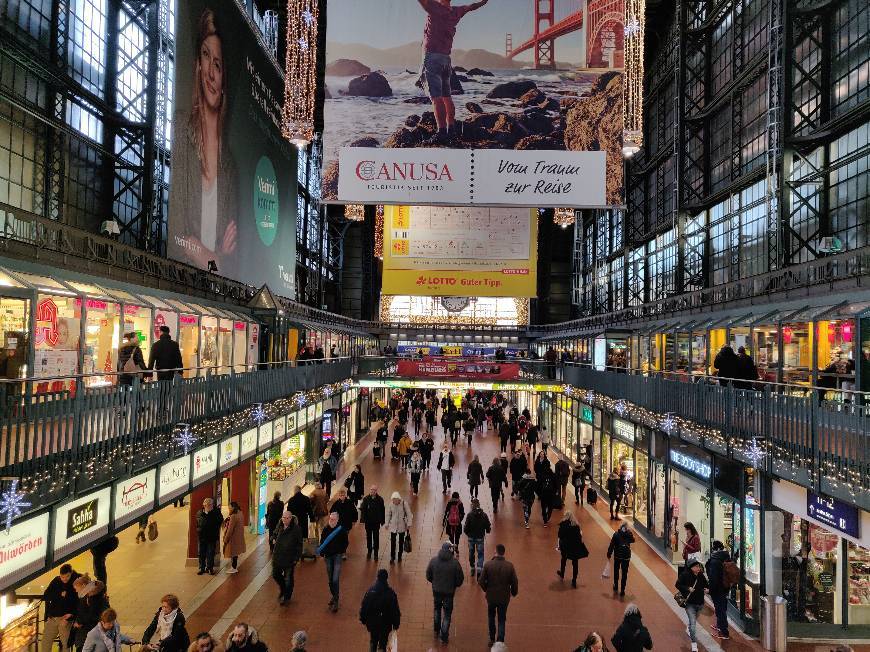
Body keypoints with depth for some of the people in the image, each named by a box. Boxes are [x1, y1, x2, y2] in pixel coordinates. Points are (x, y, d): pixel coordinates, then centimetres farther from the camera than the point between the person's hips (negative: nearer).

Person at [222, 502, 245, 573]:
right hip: (238, 537, 9)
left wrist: (226, 539, -14)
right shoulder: (240, 514, 5)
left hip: (233, 537, -9)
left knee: (233, 552, 2)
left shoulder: (233, 516, -24)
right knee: (235, 552, 18)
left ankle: (234, 568, 10)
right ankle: (234, 566, 28)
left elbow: (230, 529, -22)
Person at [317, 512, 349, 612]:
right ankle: (333, 596, 35)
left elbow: (345, 543, 2)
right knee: (330, 579, 14)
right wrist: (322, 553, -1)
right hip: (328, 556, 4)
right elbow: (322, 542, 7)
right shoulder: (325, 529, -2)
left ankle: (335, 602, -5)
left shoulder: (342, 530, -10)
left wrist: (343, 551, -7)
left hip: (338, 555, -4)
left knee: (335, 579, -12)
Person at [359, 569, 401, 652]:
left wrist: (363, 619, 12)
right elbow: (395, 610, -10)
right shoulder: (391, 593, -16)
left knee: (373, 642, 23)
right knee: (383, 644, 11)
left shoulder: (370, 590, -12)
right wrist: (396, 623, 2)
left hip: (372, 622, 2)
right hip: (386, 624, -2)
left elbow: (363, 606, -3)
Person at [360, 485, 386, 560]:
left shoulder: (380, 499, -8)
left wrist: (382, 521, -2)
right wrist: (362, 520, -10)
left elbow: (382, 511, -3)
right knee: (368, 536, 13)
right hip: (368, 521, 1)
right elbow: (362, 510, -5)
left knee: (376, 537, 7)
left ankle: (376, 552, 19)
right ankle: (369, 551, 28)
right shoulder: (366, 499, -8)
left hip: (376, 522, -1)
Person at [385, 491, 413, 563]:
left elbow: (409, 514, -8)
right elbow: (388, 515, 3)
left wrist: (409, 524, -11)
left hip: (402, 526, 0)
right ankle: (392, 557, 9)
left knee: (401, 541, 12)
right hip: (393, 526, 1)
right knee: (393, 542, -3)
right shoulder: (390, 504, -10)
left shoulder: (404, 504, -16)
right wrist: (387, 524, 6)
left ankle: (400, 556, 28)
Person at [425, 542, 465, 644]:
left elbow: (428, 576, -1)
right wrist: (455, 585, 10)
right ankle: (444, 636, 14)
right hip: (449, 591, -3)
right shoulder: (455, 563, -18)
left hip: (436, 590, 3)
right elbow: (460, 578, -10)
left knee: (437, 609, 27)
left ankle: (436, 630, 40)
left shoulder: (433, 560, -11)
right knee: (447, 614, 11)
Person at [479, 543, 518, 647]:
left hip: (491, 597, 0)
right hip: (504, 597, 0)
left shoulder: (488, 564, -17)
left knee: (491, 618, 24)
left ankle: (492, 639, 34)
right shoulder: (510, 566, -14)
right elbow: (515, 583, -7)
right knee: (502, 620, 16)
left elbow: (481, 581, -13)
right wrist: (514, 593, 13)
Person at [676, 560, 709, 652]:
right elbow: (677, 585, -12)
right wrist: (687, 588, -24)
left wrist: (707, 589, -7)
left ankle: (689, 631, 55)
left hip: (700, 603, 6)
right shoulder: (684, 575, -15)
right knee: (693, 623, -13)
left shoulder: (701, 576, 0)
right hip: (690, 603, -6)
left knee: (694, 621, 25)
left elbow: (706, 585, 15)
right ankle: (694, 644, -7)